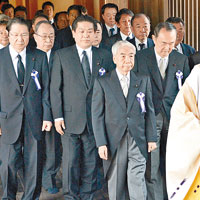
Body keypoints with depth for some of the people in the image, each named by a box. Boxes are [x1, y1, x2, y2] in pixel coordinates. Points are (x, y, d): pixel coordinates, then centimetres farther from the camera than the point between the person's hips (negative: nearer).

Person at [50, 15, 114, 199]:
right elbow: (55, 88, 1)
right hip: (70, 118, -1)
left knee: (91, 161, 9)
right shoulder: (61, 55, 2)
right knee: (70, 161, 2)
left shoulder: (103, 57, 7)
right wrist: (57, 116, -5)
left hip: (95, 120, 2)